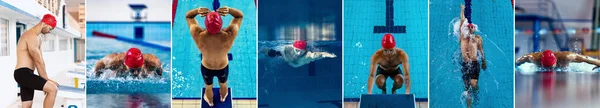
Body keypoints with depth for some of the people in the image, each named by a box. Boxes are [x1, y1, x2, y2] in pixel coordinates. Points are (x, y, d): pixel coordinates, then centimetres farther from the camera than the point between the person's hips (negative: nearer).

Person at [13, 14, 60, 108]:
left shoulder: (37, 37, 19)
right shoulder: (31, 36, -15)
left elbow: (41, 61, 15)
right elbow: (38, 61, -15)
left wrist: (45, 79, 7)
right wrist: (46, 79, -8)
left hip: (26, 74, 11)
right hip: (23, 73, -11)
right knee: (53, 89, -21)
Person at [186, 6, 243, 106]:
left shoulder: (198, 35, -39)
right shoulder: (229, 36, -40)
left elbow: (188, 16, -21)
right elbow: (240, 15, -24)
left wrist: (198, 11, -46)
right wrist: (229, 10, -47)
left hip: (206, 68, 0)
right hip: (223, 68, 0)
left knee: (208, 87, 34)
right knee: (223, 84, 36)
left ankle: (210, 102, 66)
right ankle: (223, 97, 68)